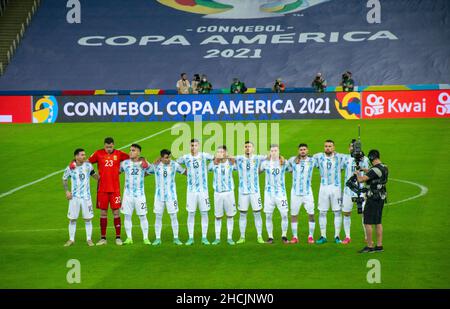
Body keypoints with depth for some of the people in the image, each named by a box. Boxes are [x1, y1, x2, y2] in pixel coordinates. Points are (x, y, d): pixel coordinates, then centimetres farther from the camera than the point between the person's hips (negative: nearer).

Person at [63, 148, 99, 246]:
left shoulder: (88, 166, -1)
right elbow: (64, 179, 8)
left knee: (88, 219, 3)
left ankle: (89, 239, 13)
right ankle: (71, 239, 17)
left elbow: (94, 175, 15)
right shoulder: (70, 168, -5)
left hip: (86, 196, 1)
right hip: (74, 197, -1)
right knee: (72, 219, 5)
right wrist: (67, 191, -1)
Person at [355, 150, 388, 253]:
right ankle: (379, 246, 16)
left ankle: (369, 246, -1)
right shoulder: (385, 168, 8)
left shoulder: (375, 169, -20)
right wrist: (366, 170, 33)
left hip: (373, 198, -9)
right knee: (378, 222, 14)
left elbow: (361, 180, -24)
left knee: (368, 222, -2)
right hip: (381, 198, 9)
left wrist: (357, 174, -4)